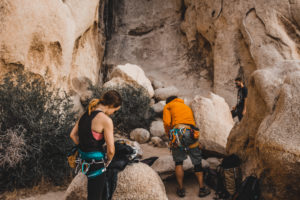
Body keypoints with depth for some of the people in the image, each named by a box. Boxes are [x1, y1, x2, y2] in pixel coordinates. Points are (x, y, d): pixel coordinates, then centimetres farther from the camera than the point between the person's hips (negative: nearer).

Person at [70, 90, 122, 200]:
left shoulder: (87, 113, 4)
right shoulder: (106, 120, -21)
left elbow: (73, 135, 11)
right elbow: (110, 149, -19)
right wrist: (108, 161, 1)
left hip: (84, 158, 8)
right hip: (95, 162, -8)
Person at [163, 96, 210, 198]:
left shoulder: (167, 107, 18)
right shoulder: (187, 107, 33)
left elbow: (167, 122, 1)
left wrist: (170, 137, 14)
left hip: (177, 133, -2)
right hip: (191, 133, 3)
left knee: (178, 163, 12)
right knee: (197, 162, 14)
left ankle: (181, 189, 14)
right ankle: (202, 188, 15)